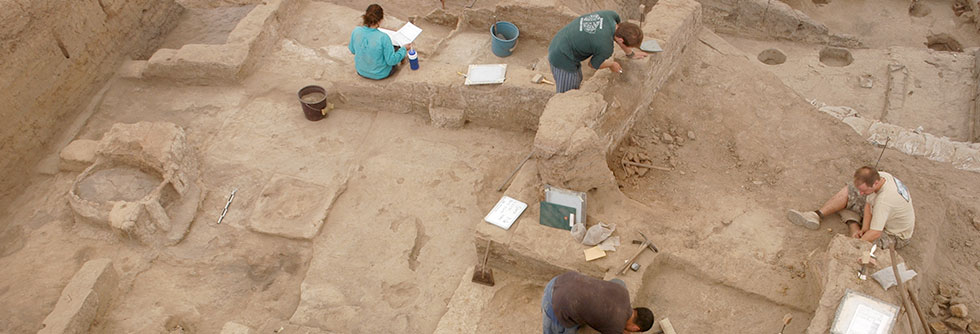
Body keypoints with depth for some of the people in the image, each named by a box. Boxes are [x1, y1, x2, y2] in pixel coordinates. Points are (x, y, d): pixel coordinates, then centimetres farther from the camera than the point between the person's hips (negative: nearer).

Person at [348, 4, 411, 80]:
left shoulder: (356, 31, -20)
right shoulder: (383, 38, -33)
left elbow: (352, 50, -1)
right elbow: (391, 61, -22)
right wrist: (404, 49, -8)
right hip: (380, 74, -4)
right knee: (395, 48, 22)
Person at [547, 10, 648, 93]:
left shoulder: (612, 15, -11)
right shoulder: (606, 49, -30)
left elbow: (617, 34, 12)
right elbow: (593, 64, -8)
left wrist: (631, 53, 23)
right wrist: (611, 64, 11)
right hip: (563, 59, -9)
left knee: (577, 82, 27)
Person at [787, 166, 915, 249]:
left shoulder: (884, 200, -43)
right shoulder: (878, 176, -18)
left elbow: (875, 233, -42)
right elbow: (869, 204, -7)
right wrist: (865, 228, -18)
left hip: (895, 235, -8)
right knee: (849, 192, -2)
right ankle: (817, 215, -6)